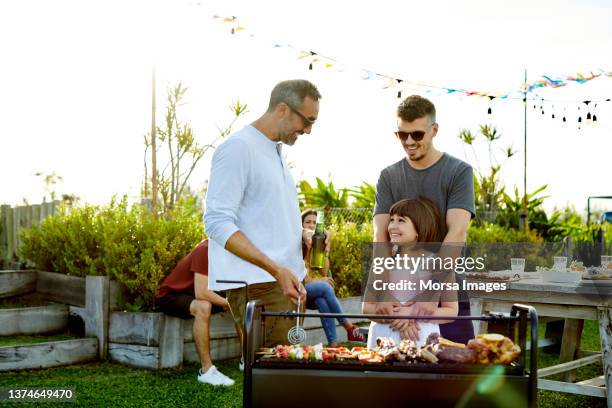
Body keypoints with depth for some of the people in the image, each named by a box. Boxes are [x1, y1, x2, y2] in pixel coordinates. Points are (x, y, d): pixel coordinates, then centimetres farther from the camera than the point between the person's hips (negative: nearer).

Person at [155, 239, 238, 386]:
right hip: (170, 296, -8)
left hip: (192, 295, 8)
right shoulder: (205, 250, -28)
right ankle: (206, 370, -34)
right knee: (203, 307, -38)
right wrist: (229, 303, -28)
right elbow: (201, 293, -35)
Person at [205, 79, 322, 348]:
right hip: (256, 285, -9)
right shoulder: (239, 148, -10)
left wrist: (302, 235, 8)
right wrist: (277, 270, -23)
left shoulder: (276, 151, 18)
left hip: (285, 281, 9)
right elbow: (218, 222, -17)